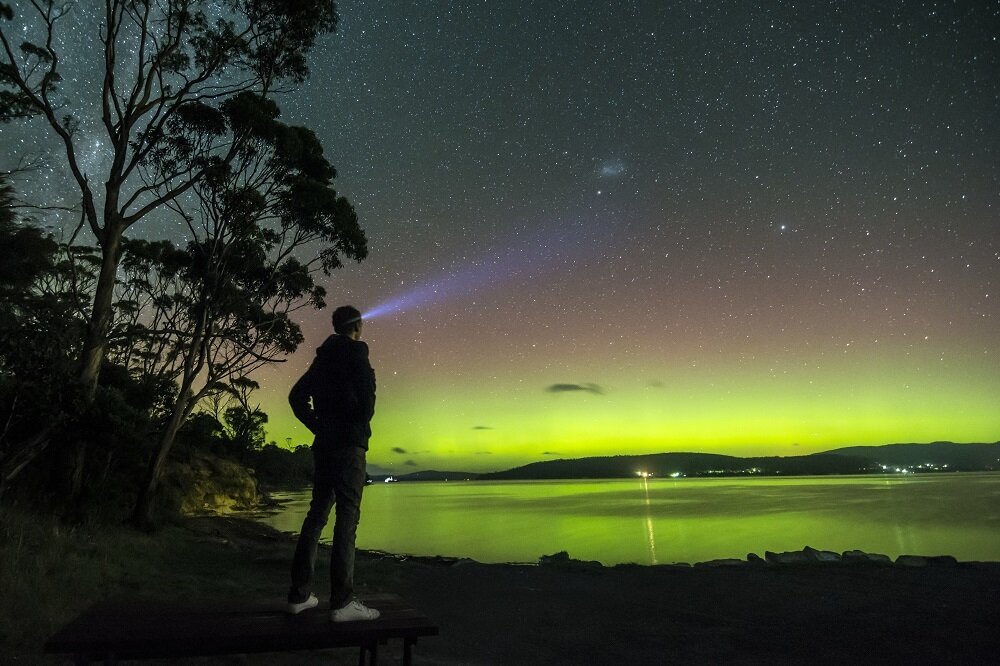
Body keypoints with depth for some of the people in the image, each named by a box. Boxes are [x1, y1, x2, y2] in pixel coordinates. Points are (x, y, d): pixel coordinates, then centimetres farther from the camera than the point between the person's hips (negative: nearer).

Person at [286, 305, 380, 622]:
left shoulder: (322, 358, 17)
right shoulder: (356, 353, -6)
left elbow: (296, 396, 19)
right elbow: (366, 393, -19)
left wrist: (319, 426, 14)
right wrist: (361, 425, -2)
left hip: (323, 444, 8)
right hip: (349, 444, -8)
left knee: (317, 514, 12)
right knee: (347, 517, -8)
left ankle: (299, 595, 16)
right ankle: (342, 602, -9)